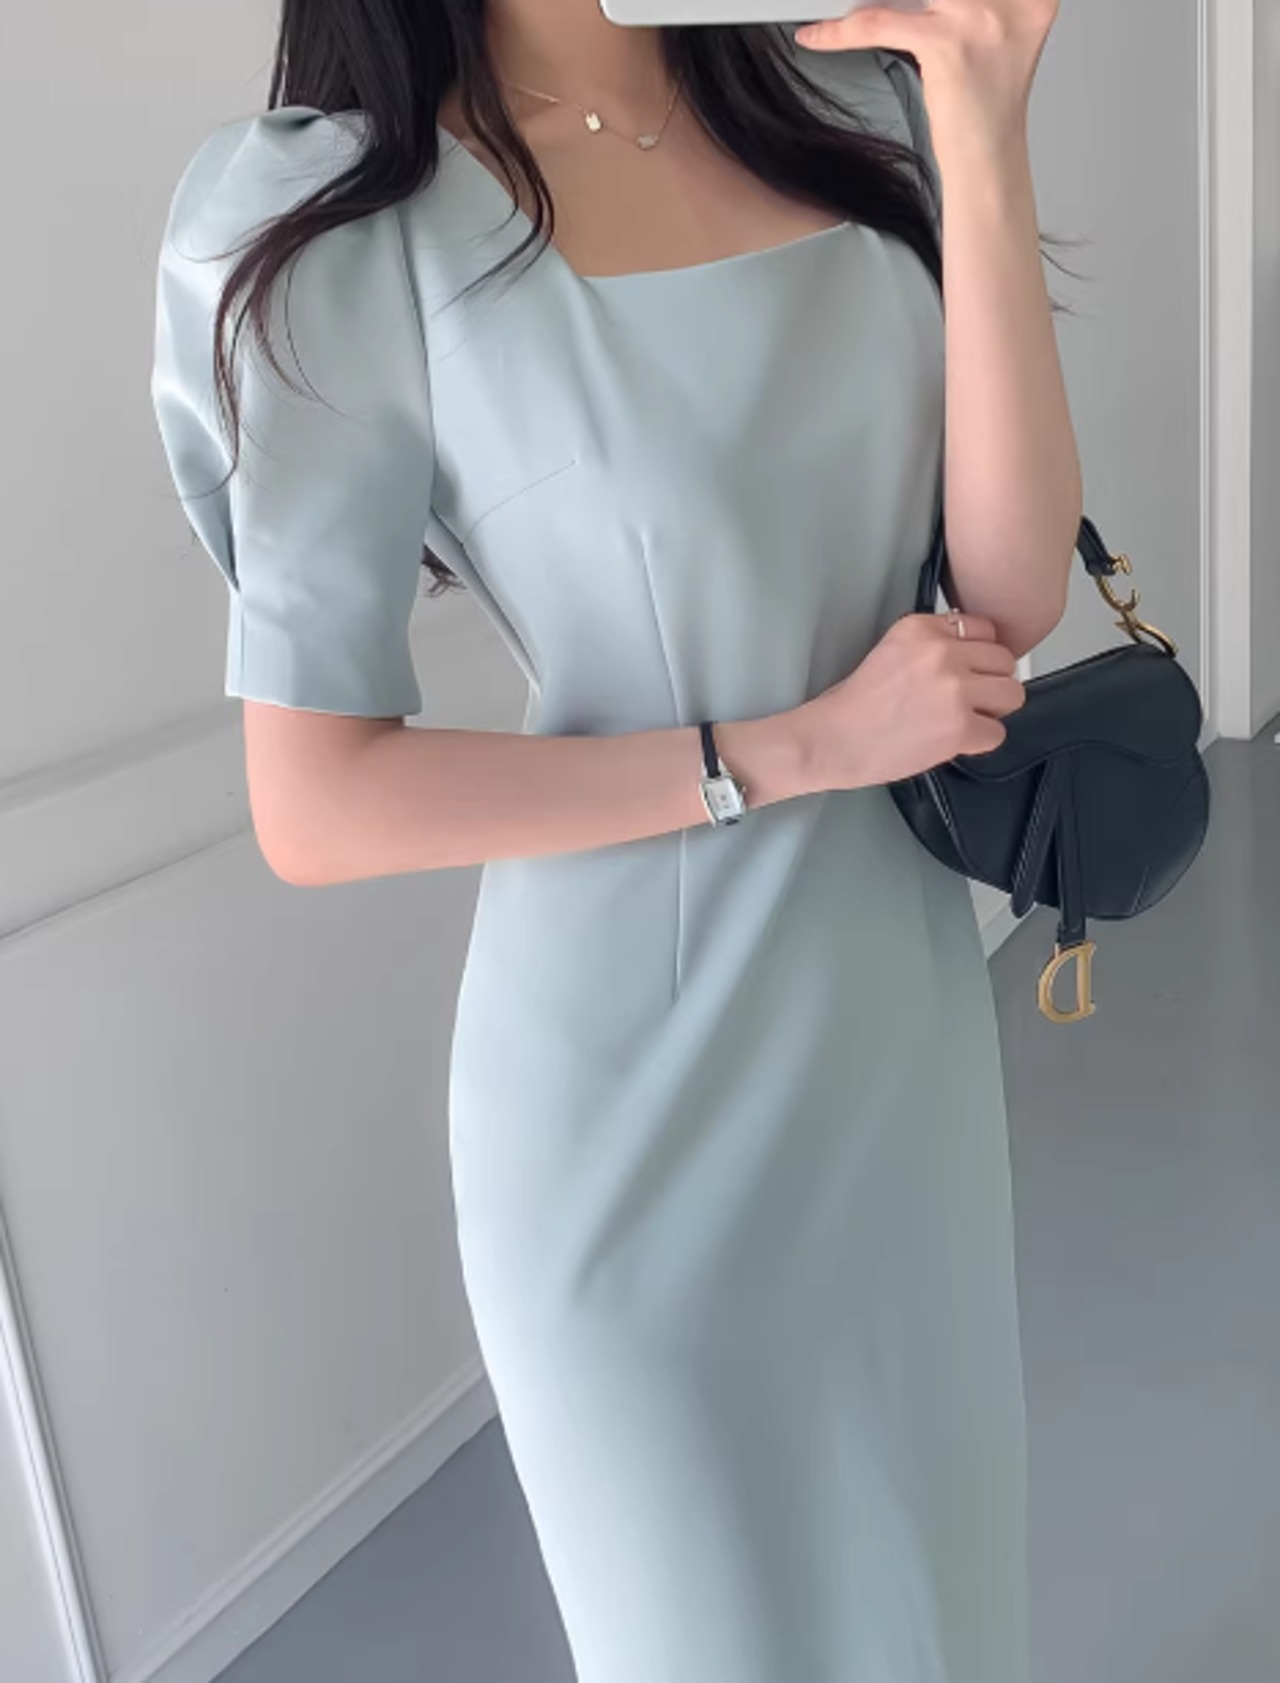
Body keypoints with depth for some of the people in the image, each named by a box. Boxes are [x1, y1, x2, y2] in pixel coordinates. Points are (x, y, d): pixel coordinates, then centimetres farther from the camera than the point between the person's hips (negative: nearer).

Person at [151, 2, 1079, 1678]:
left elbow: (1013, 592, -8)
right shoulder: (345, 228, -14)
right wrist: (800, 748, -16)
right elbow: (316, 811, -15)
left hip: (904, 1015, 5)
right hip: (635, 1088, -4)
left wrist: (984, 148, -18)